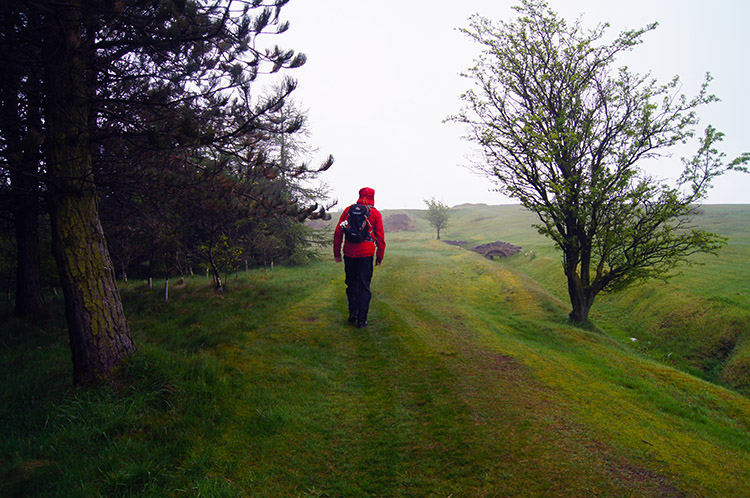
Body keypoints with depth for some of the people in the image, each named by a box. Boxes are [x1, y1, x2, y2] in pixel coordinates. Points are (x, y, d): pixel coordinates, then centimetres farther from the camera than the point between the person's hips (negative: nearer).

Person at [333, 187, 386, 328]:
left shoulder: (348, 210, 6)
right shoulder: (375, 213, 2)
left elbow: (338, 231, 5)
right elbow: (380, 237, 1)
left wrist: (337, 251, 11)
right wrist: (380, 256, 9)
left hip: (349, 253, 2)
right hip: (366, 253, -2)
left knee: (351, 283, 18)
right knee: (364, 286, 3)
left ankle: (352, 313, 15)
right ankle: (362, 319, 3)